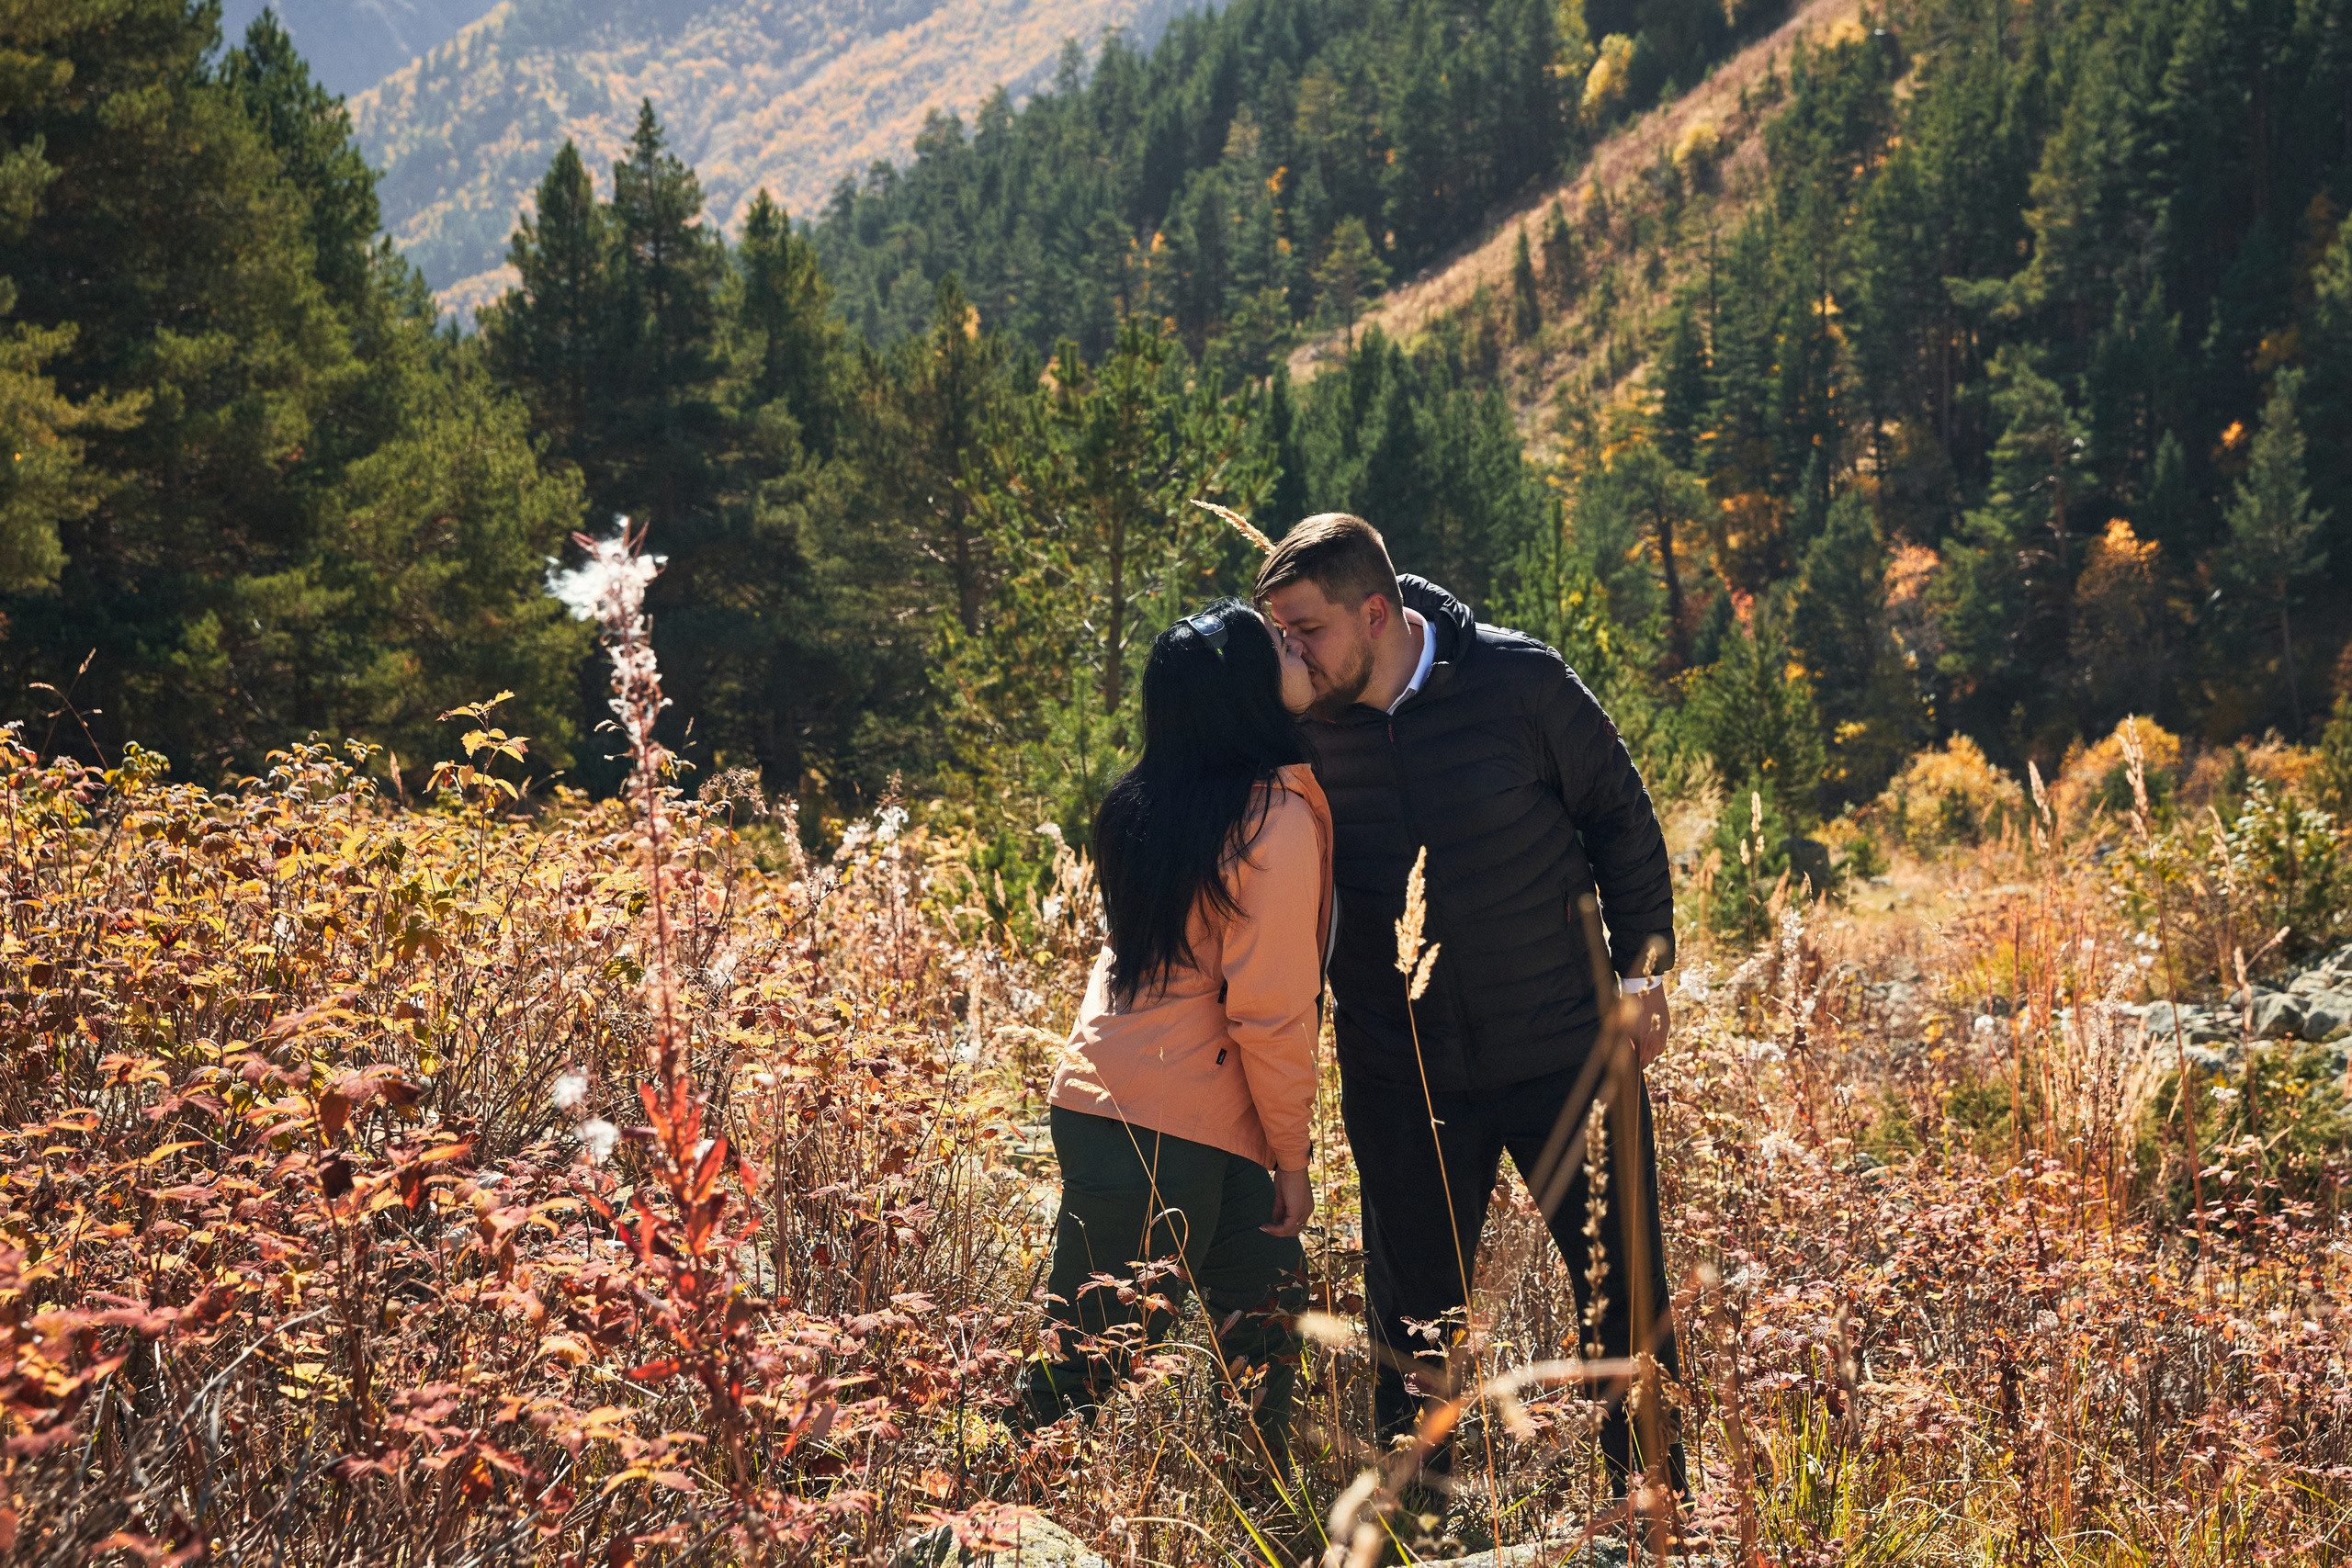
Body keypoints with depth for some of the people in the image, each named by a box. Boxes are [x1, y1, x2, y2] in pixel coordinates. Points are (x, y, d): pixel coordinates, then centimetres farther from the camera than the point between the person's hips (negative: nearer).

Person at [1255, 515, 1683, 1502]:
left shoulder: (1520, 682, -13)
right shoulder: (1297, 728, -7)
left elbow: (1621, 820, 1)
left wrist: (1641, 968, -1)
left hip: (1562, 1050, -1)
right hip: (1402, 1078, 1)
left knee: (1627, 1295, 6)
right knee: (1413, 1320, 7)